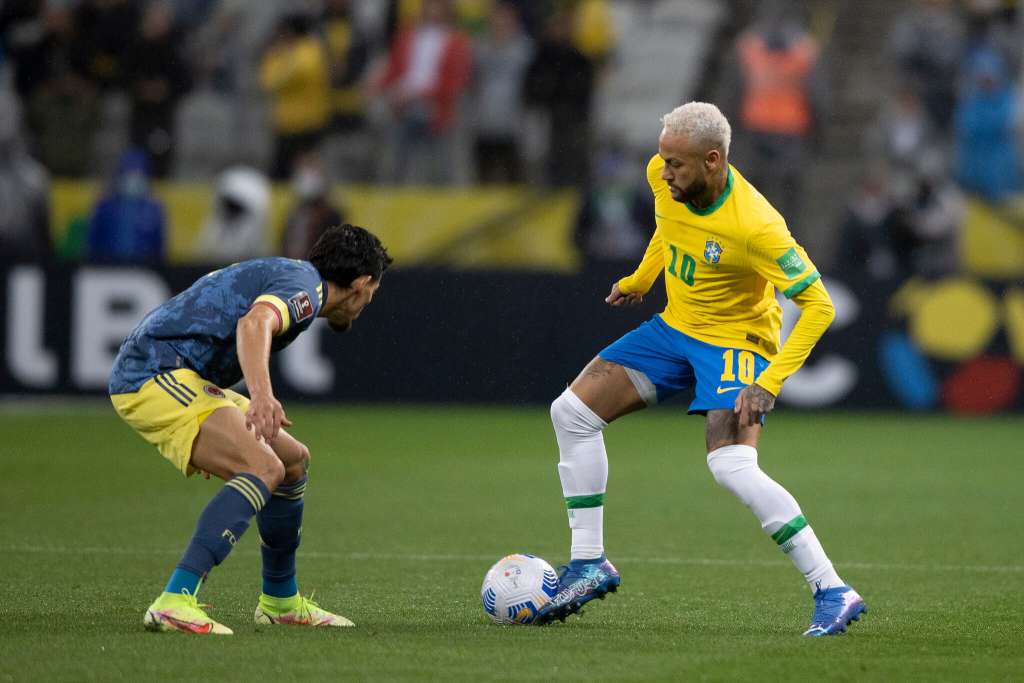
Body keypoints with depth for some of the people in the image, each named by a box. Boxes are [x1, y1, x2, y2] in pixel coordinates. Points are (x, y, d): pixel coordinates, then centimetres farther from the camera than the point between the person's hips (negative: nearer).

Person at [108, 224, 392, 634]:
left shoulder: (287, 273, 25)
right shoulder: (305, 285, -8)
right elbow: (254, 324, -30)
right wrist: (262, 396, -46)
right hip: (157, 374, -11)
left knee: (294, 460, 17)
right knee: (264, 468, -25)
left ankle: (280, 601, 29)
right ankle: (175, 601, -36)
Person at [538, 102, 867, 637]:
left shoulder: (754, 225, -31)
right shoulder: (663, 177, -11)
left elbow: (818, 304, -26)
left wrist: (769, 383, -32)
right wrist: (640, 279, 25)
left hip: (736, 341, -8)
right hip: (674, 328, 8)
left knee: (732, 468, -28)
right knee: (571, 412, 0)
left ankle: (833, 593, -21)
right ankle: (589, 564, 11)